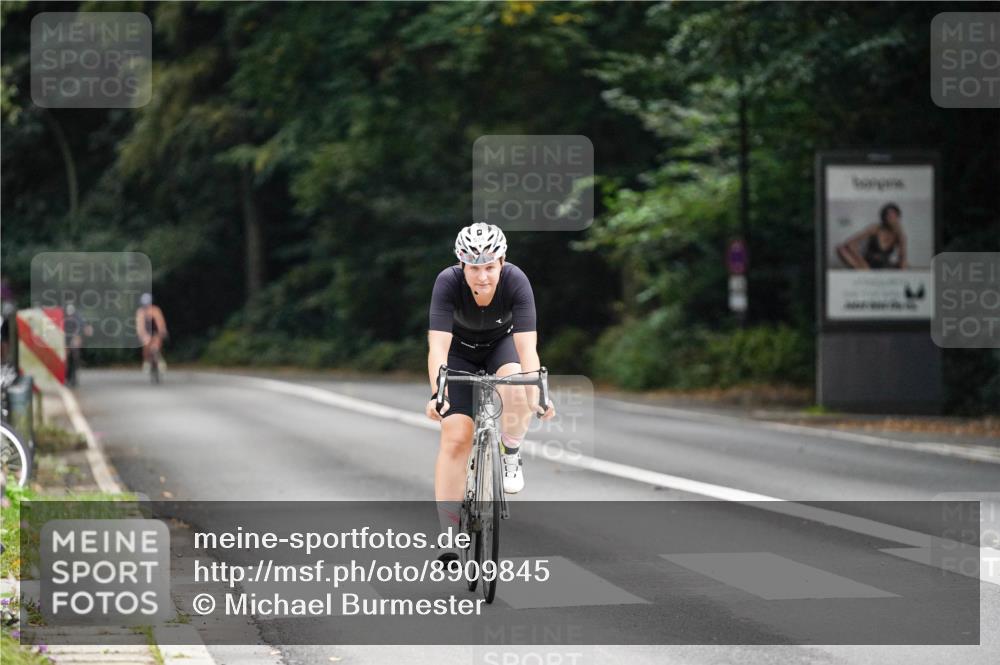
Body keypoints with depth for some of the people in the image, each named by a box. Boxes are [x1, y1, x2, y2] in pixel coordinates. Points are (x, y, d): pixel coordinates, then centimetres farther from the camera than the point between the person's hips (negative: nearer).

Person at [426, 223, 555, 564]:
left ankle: (511, 454, -3)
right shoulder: (448, 282, -32)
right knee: (455, 438, -13)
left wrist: (537, 395, -51)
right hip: (461, 349, 0)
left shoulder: (516, 281, -32)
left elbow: (527, 347, -37)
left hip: (502, 344, 0)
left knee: (516, 390, -34)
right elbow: (438, 346, -38)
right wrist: (437, 393, -53)